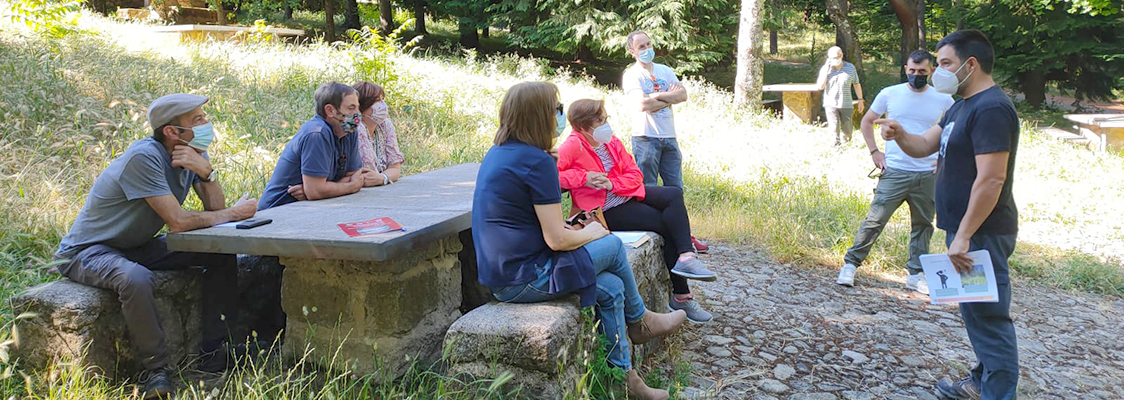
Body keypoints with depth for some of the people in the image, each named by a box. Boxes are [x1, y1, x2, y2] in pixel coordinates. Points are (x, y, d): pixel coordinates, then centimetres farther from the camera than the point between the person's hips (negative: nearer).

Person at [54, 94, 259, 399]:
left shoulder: (193, 154, -3)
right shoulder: (144, 157, -28)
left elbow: (215, 210, -8)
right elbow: (178, 222, -31)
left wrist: (207, 171, -25)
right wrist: (234, 213, -20)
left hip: (136, 246, 9)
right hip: (86, 250, -8)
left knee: (222, 255, -2)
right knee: (136, 279, -40)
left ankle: (216, 354, 4)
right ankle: (156, 371, -21)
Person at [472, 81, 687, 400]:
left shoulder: (497, 153, 10)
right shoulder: (538, 161, -20)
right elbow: (557, 240, -19)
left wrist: (559, 225, 13)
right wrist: (590, 233, 1)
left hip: (499, 276, 9)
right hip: (524, 280, -9)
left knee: (611, 288, 12)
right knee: (613, 246, 3)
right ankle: (639, 322, 27)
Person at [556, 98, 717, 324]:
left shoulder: (611, 142, 7)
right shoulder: (573, 146, -13)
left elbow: (635, 175, 4)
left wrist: (612, 184, -16)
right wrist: (584, 177, -28)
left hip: (625, 194, 7)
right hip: (605, 210, -7)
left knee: (674, 194, -16)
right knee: (667, 223, -16)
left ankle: (685, 256, -28)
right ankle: (681, 295, -8)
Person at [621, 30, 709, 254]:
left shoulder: (665, 71, 15)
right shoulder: (632, 75, -3)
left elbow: (683, 95, 1)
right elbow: (642, 104, -18)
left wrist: (657, 96, -10)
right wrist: (669, 97, -7)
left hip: (669, 137, 5)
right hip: (646, 139, -5)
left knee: (675, 189, 8)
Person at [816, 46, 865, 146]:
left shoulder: (850, 67, 3)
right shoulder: (825, 68, 0)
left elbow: (856, 84, 11)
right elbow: (820, 86, -11)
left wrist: (860, 100, 8)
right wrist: (826, 69, -14)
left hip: (846, 105, 1)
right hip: (830, 104, -1)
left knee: (847, 129, 7)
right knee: (834, 130, -7)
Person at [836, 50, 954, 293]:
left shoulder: (943, 99, 4)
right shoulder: (890, 94, 1)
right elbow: (867, 121, 13)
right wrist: (874, 152, 3)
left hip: (928, 175, 2)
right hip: (894, 172, -2)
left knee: (923, 225, 10)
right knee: (875, 220, -7)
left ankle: (916, 275, 21)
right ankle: (851, 264, 5)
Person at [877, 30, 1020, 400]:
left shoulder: (991, 109, -19)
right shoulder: (962, 106, 14)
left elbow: (991, 179, -25)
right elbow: (924, 145, 16)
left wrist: (964, 236, -25)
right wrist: (900, 135, -7)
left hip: (981, 233, -11)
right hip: (964, 228, 11)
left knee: (987, 317, -5)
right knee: (975, 311, 20)